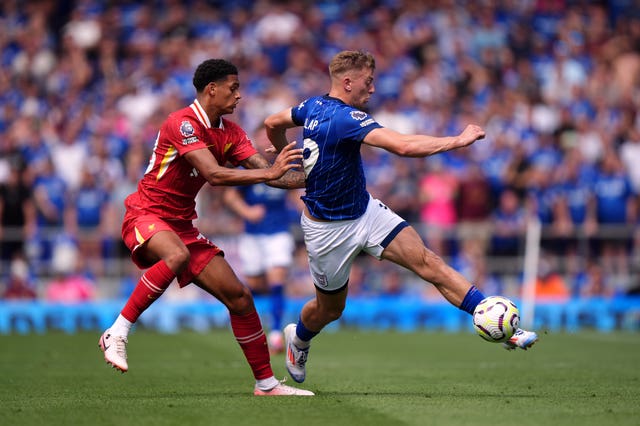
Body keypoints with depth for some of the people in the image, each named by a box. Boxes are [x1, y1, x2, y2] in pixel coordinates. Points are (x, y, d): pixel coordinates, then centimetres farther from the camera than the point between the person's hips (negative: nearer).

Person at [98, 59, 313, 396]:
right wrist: (269, 172, -30)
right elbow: (214, 175, -28)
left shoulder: (230, 133, 8)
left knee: (239, 298, 1)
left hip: (181, 226, 8)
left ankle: (266, 383, 11)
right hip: (145, 215, -8)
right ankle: (116, 333, -32)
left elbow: (266, 171, 3)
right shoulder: (183, 123, -18)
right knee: (177, 256, -42)